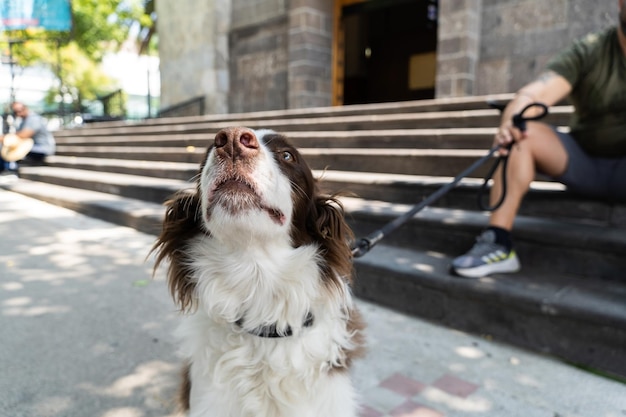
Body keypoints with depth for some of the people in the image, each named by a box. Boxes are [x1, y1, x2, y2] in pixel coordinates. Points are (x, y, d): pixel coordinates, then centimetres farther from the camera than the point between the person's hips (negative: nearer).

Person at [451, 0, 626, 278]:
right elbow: (535, 93, -22)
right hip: (583, 163, 1)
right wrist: (511, 121, -44)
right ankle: (499, 244, -30)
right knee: (522, 132, -24)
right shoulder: (587, 52, -3)